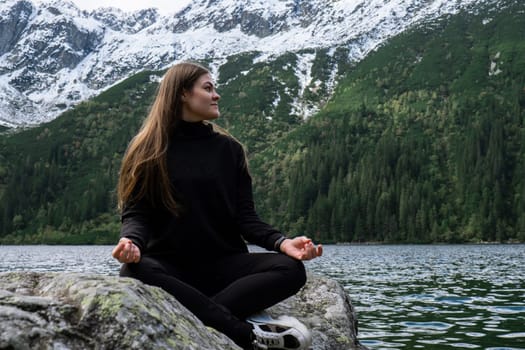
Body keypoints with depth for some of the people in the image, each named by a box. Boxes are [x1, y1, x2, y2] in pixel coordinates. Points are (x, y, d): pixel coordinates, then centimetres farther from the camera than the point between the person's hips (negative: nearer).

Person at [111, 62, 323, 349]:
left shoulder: (229, 148, 10)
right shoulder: (148, 150, 3)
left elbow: (245, 216, 4)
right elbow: (136, 212, -3)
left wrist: (282, 242, -16)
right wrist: (131, 241, -28)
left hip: (223, 264, 2)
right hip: (170, 266, -2)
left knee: (291, 269, -23)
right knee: (133, 272, -36)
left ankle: (196, 316, -35)